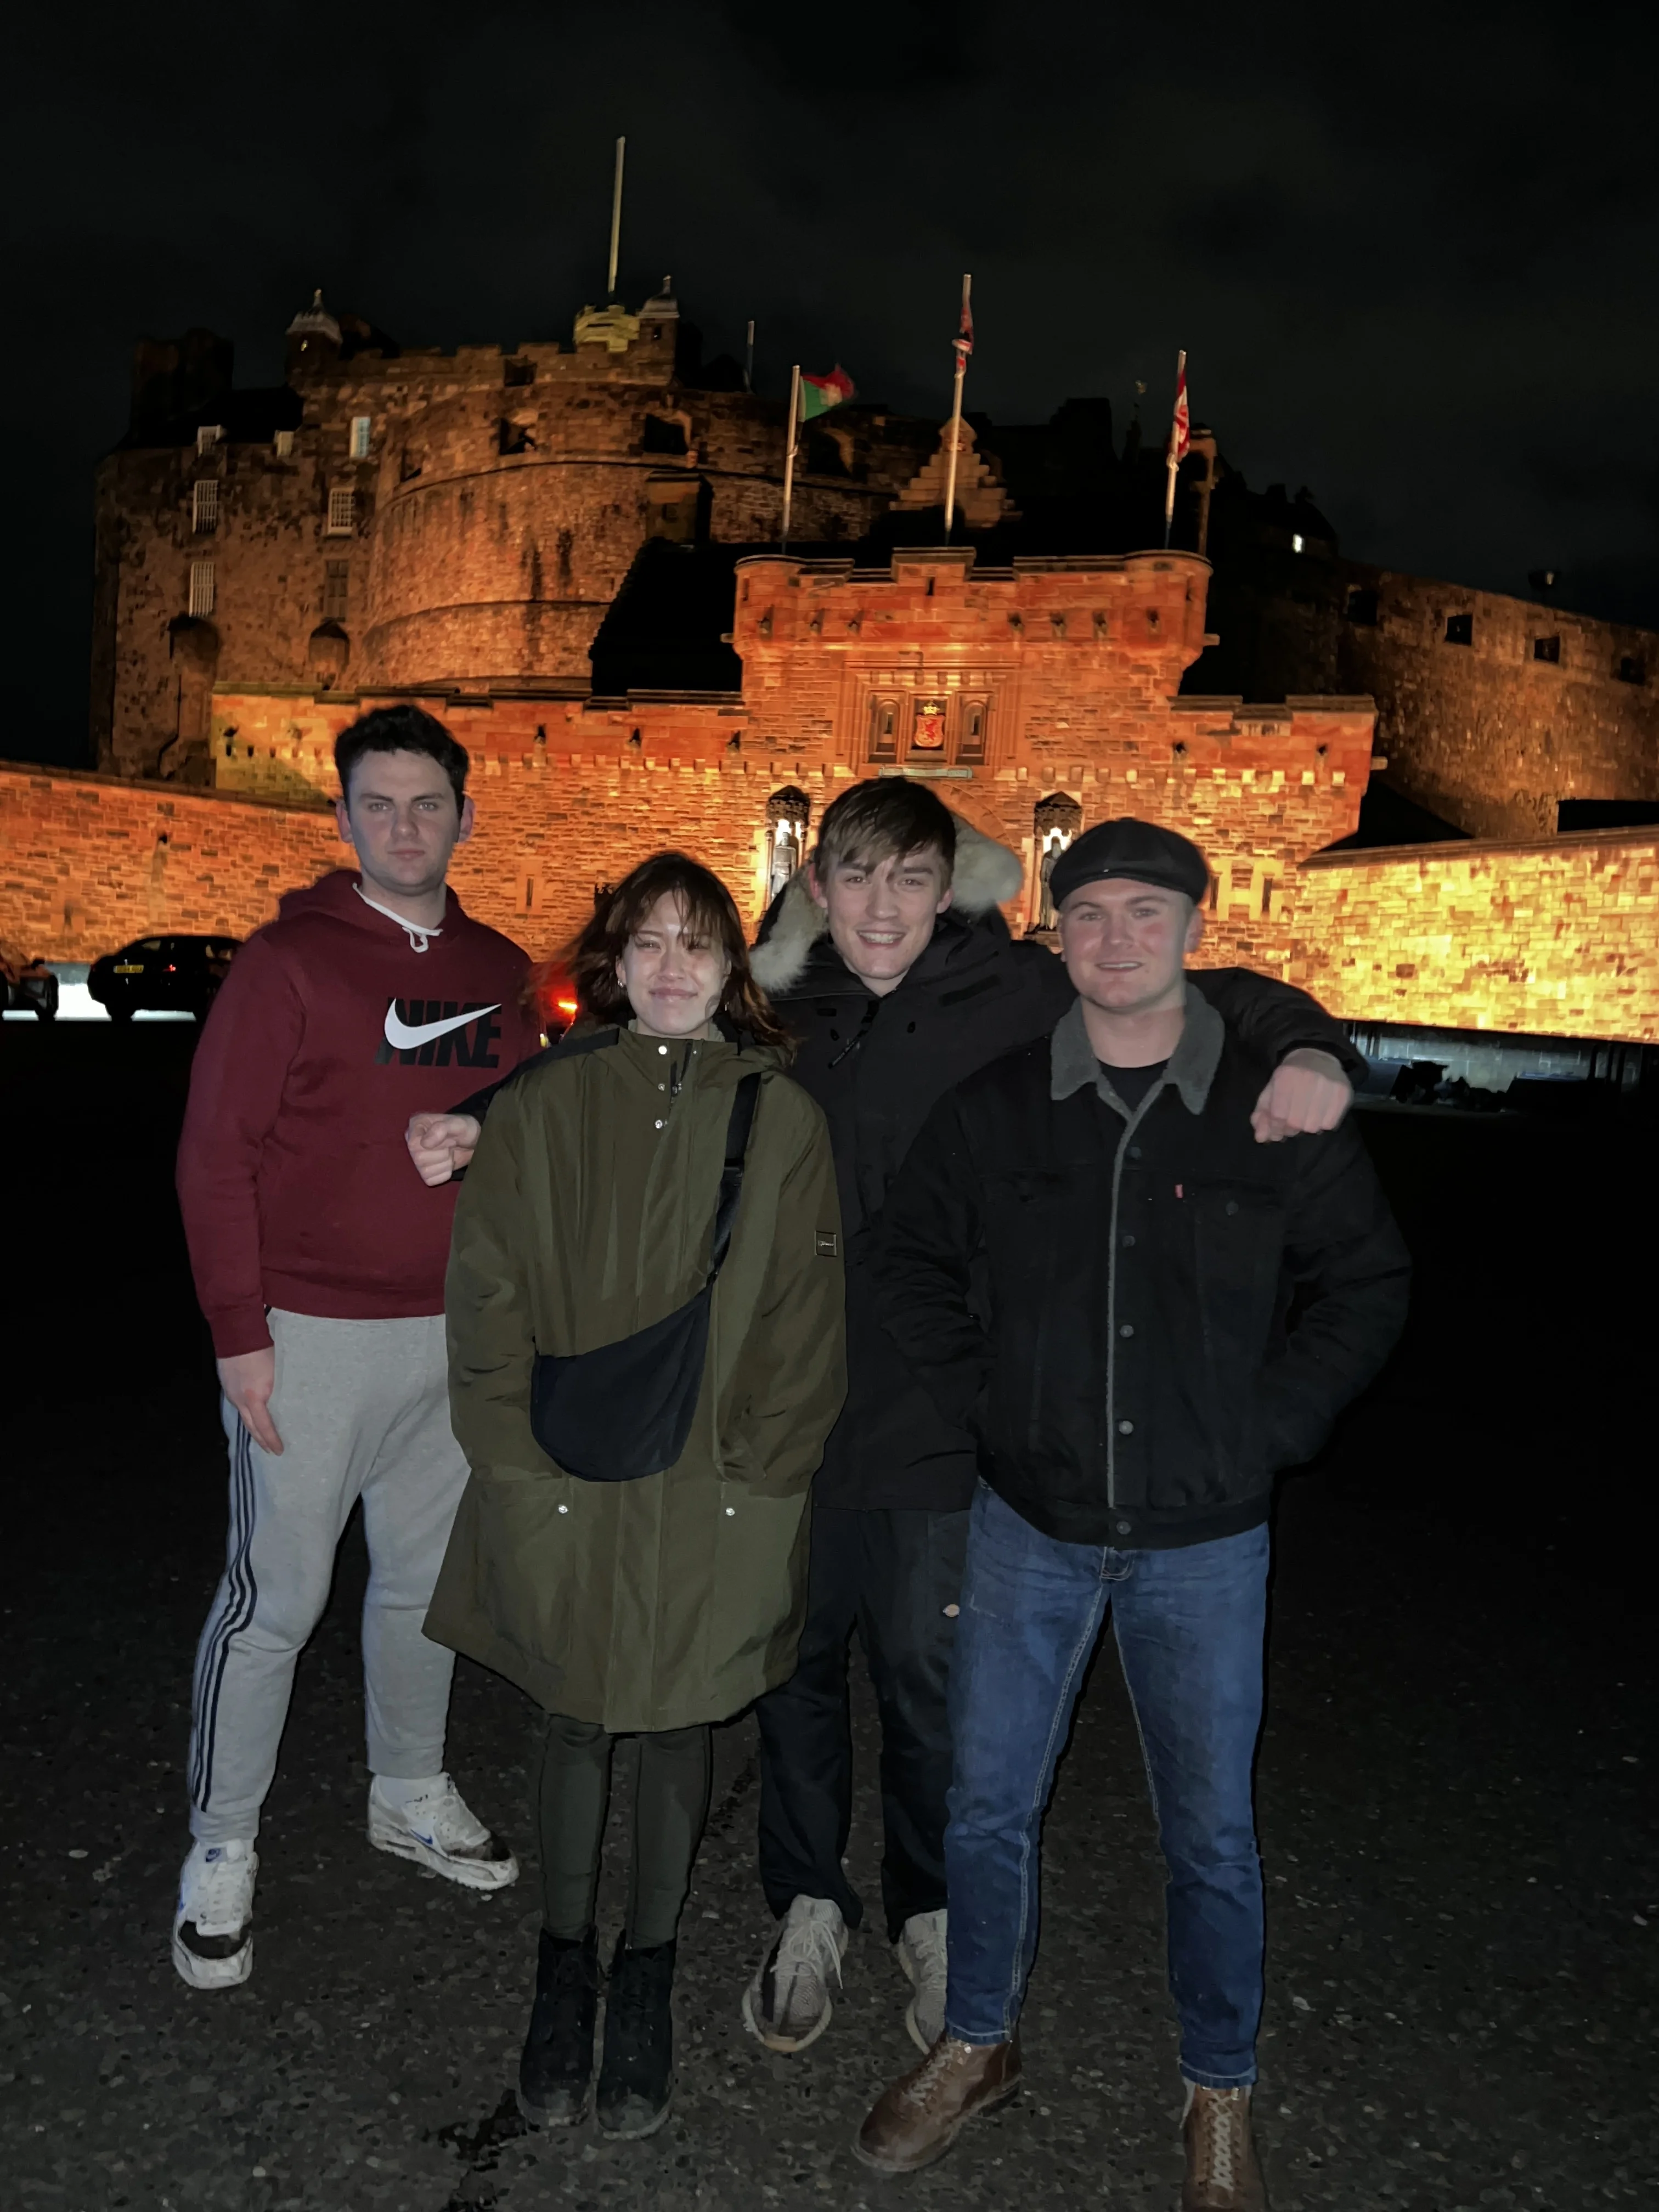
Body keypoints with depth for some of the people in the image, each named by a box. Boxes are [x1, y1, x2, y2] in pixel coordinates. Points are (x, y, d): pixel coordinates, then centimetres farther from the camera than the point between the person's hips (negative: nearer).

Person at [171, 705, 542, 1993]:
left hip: (458, 1335, 5)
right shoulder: (289, 962, -8)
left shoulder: (498, 972, 7)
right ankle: (221, 1851, 25)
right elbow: (216, 1158, -9)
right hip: (311, 1339, -5)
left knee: (427, 1579, 18)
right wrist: (241, 1334, -13)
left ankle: (411, 1794, 39)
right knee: (274, 1600, 4)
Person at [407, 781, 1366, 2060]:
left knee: (925, 1674, 10)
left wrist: (1307, 1052, -20)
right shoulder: (790, 1016, 2)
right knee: (794, 1657, 15)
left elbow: (1207, 1000, -1)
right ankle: (808, 1911, 39)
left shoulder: (1016, 998, -7)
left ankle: (931, 1917, 38)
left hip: (941, 1414, -2)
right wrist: (497, 1135, 4)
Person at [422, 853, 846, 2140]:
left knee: (676, 1730, 14)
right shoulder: (544, 1106, -1)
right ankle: (564, 1968, 36)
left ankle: (647, 1978, 36)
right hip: (562, 1490, 0)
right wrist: (521, 1461, -7)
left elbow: (806, 1316, 0)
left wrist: (754, 1474, -6)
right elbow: (488, 1294, 0)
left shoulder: (781, 1115, -1)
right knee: (578, 1727, 14)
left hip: (717, 1492, 0)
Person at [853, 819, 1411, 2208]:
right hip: (1030, 1527, 2)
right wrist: (983, 1408, 0)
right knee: (989, 1804, 13)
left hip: (1204, 1540, -1)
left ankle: (1221, 2099, 37)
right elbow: (917, 1269, 9)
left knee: (1212, 1831, 13)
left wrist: (1264, 1434, -6)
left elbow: (1368, 1285, 2)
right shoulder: (995, 1109, -2)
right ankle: (980, 2046, 38)